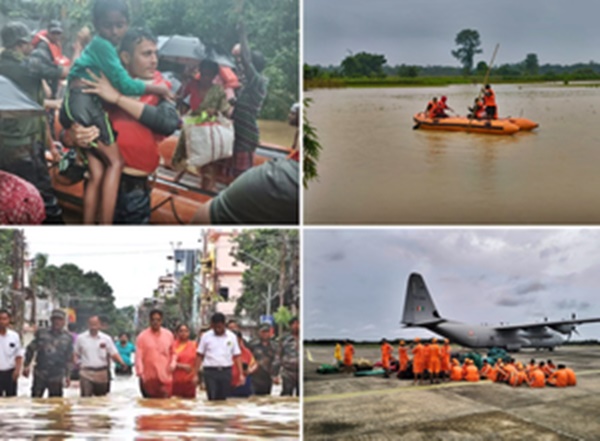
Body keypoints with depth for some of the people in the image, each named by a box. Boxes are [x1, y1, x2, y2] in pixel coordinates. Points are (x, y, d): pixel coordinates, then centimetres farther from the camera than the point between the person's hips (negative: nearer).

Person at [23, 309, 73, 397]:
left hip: (56, 377, 0)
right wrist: (26, 365, 2)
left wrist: (68, 375, 9)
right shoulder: (41, 333, 1)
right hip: (40, 374, 0)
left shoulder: (68, 338, 3)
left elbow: (69, 358, 9)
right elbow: (31, 349, 8)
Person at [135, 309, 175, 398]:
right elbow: (138, 356, -7)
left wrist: (172, 364, 0)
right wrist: (140, 372, -18)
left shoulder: (168, 335, 7)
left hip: (165, 377, 2)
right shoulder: (142, 336, -3)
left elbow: (173, 353, 17)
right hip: (149, 377, -2)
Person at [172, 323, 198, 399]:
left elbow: (196, 362, 9)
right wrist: (182, 366, -13)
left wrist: (196, 376, -2)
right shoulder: (173, 345, 3)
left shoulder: (193, 345, 9)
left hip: (189, 381, 2)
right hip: (176, 380, -2)